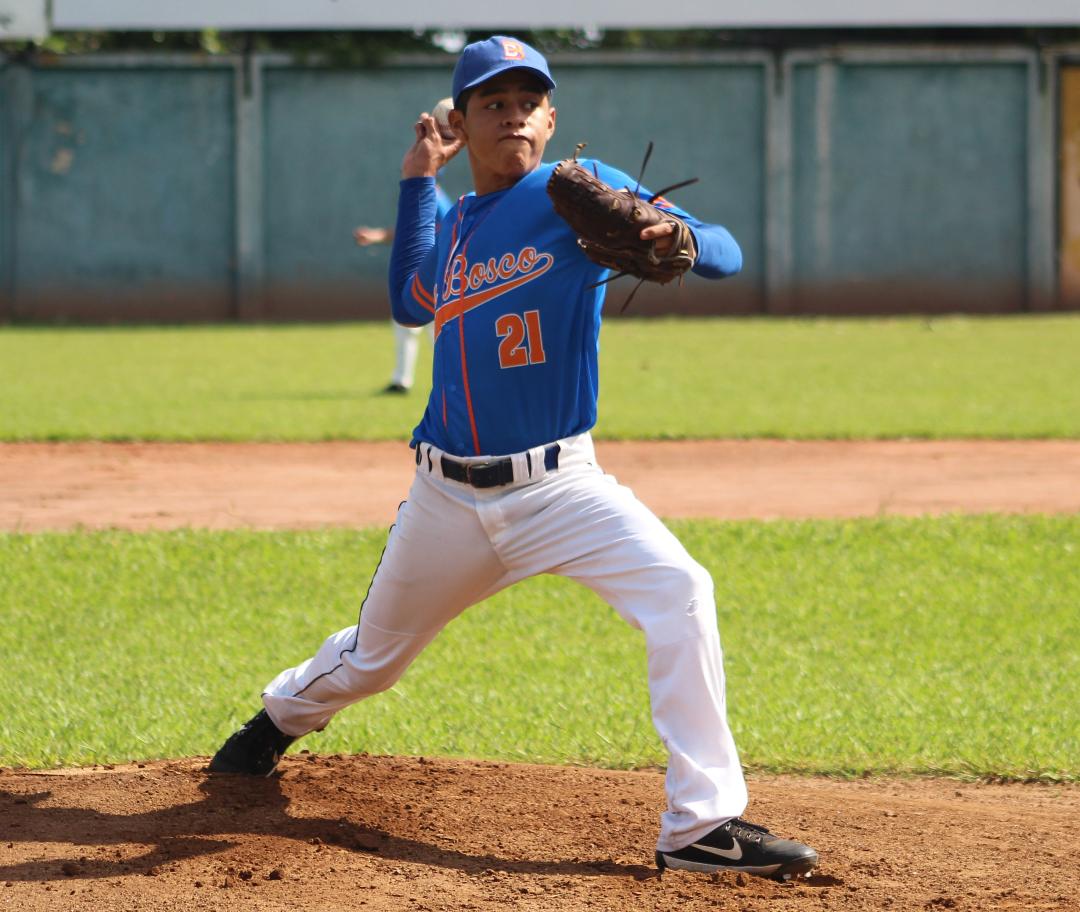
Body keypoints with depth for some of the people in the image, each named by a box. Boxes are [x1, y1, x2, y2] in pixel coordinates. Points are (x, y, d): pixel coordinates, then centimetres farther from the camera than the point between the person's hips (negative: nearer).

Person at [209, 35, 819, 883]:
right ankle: (280, 721, 53)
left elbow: (727, 256, -16)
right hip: (448, 496, 4)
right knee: (371, 657, 19)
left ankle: (702, 824, -27)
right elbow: (410, 302, 22)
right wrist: (417, 183, 17)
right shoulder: (457, 223, 9)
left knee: (679, 593, -28)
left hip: (558, 487, -4)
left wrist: (673, 239, -40)